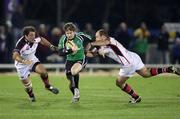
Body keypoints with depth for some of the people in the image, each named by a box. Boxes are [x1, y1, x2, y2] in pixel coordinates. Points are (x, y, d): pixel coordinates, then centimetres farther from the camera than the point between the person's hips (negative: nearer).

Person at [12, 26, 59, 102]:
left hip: (32, 59, 4)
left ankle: (48, 86, 8)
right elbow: (15, 56, -50)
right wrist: (24, 61, -65)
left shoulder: (36, 38, -18)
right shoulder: (21, 43, -36)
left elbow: (42, 40, 8)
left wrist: (51, 46, 3)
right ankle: (31, 96, 32)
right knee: (27, 84, 0)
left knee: (43, 71, -19)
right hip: (22, 64, -4)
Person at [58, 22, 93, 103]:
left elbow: (90, 39, 4)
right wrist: (70, 50, -33)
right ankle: (75, 96, 27)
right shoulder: (63, 39, -13)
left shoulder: (80, 36, -16)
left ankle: (77, 90, -11)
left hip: (81, 59, -3)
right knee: (70, 81, -1)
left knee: (74, 71, -34)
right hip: (70, 60, 3)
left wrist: (84, 47, 3)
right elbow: (60, 53, -20)